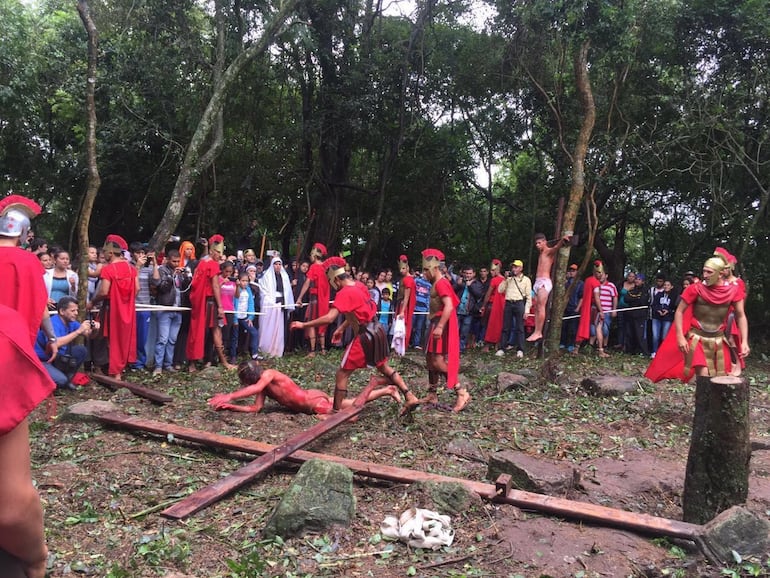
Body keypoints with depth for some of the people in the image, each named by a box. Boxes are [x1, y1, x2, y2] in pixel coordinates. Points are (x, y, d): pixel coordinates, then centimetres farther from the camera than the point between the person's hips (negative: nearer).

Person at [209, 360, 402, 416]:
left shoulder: (269, 374, -18)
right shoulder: (262, 386, 6)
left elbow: (256, 388, -37)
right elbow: (256, 408, 0)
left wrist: (229, 396, -40)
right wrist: (231, 406, -7)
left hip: (316, 400, -7)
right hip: (309, 407, 7)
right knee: (353, 403, 17)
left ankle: (388, 390, 16)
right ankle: (387, 390, 30)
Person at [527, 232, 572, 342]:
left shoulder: (549, 251, -3)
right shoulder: (541, 254, 22)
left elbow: (556, 247, -24)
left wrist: (562, 240, -40)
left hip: (544, 282, -9)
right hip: (538, 282, 9)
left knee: (540, 307, -14)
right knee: (537, 309, 4)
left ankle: (538, 332, -16)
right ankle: (536, 332, 3)